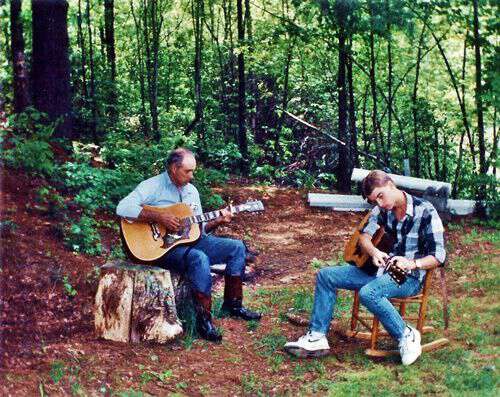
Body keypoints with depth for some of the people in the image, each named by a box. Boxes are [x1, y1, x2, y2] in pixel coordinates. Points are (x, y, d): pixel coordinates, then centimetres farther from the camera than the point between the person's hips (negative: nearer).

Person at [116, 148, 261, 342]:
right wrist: (160, 217, -27)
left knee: (237, 247, -2)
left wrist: (218, 221, -3)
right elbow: (123, 208, -25)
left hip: (191, 240, 8)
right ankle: (204, 319, -28)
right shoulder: (153, 186, -10)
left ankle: (233, 304, 9)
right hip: (164, 245, -8)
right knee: (199, 258, -36)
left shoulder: (191, 191, 14)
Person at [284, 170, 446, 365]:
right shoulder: (381, 209, 4)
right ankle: (317, 336, -2)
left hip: (410, 277, -7)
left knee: (368, 293, -37)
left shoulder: (425, 212, -14)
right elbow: (364, 236, -4)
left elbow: (438, 256, -15)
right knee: (326, 276, -1)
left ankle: (406, 336, -17)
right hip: (383, 269, 7)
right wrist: (373, 251, -26)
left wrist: (413, 263, -32)